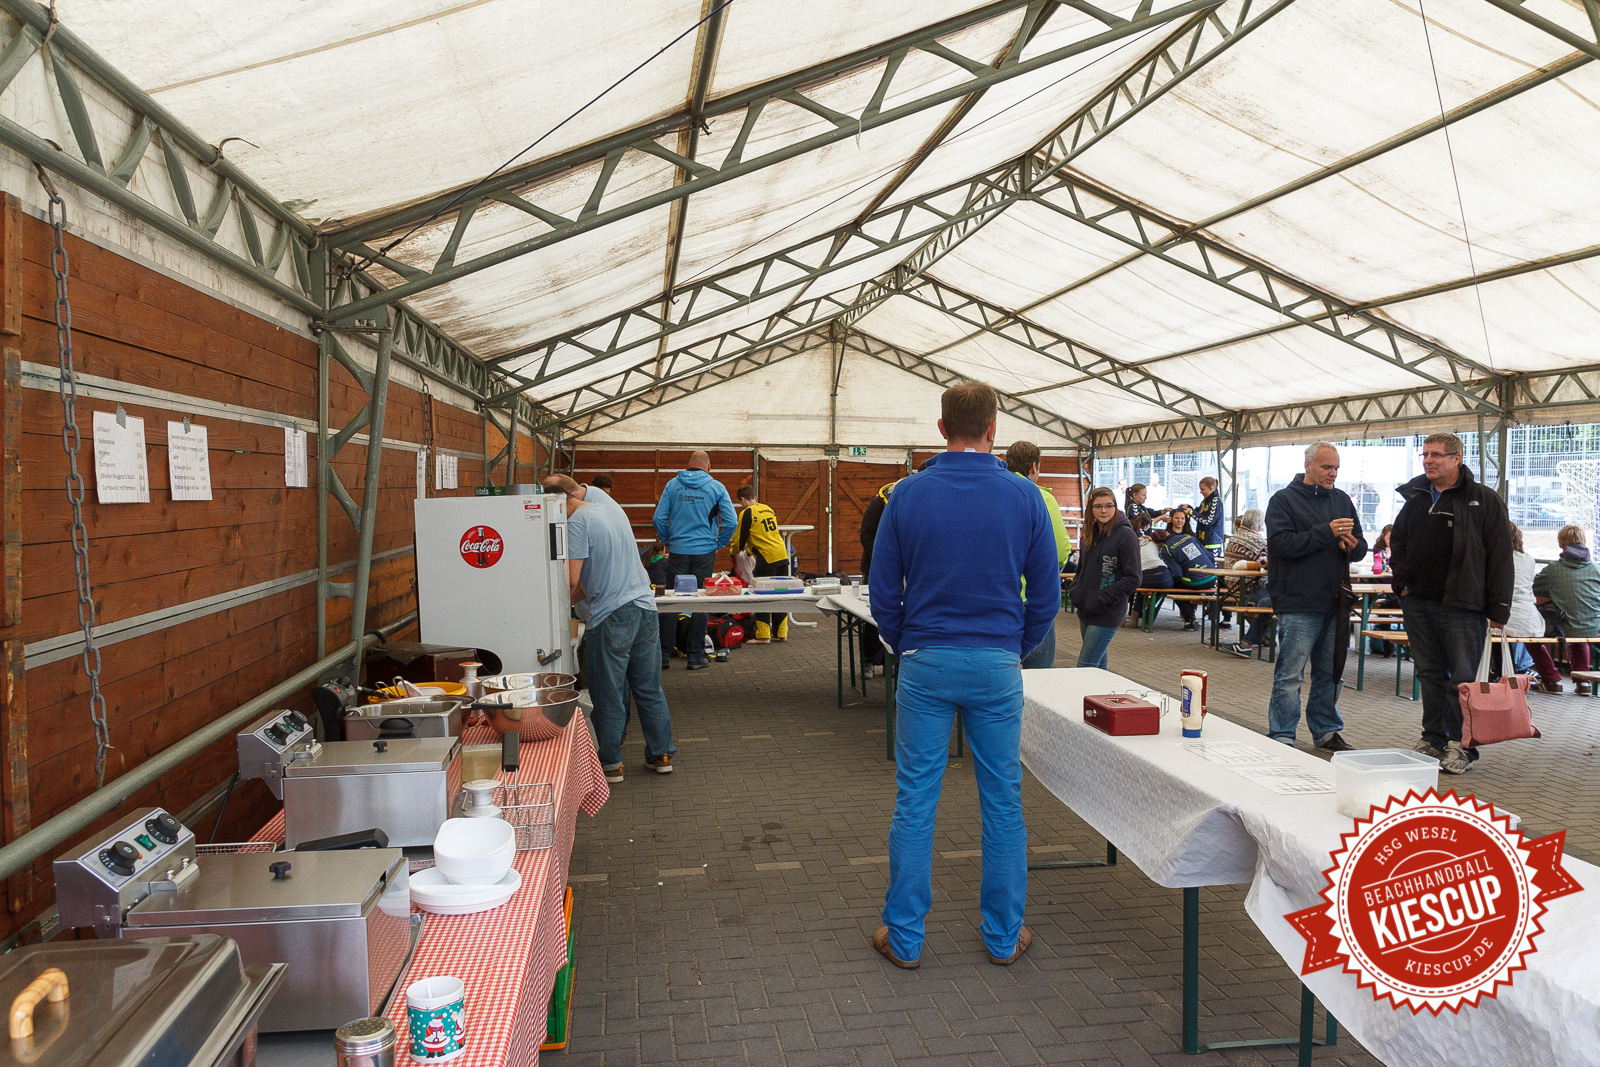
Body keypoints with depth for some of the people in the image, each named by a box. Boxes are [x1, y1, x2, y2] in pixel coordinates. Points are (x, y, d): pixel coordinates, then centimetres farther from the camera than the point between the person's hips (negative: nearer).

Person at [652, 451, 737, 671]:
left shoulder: (672, 485, 3)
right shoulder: (716, 487, 0)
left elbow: (658, 519, -1)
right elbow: (730, 521, -5)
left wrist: (668, 541, 12)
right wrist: (719, 544, 8)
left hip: (677, 552, 1)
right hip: (704, 552, -1)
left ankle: (662, 653, 11)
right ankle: (696, 656, 8)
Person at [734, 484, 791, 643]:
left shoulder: (747, 513, -6)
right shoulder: (768, 509, 16)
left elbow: (739, 539, -1)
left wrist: (734, 551, 20)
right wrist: (750, 549, 35)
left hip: (767, 559, -7)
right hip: (783, 556, 7)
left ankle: (763, 636, 3)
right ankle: (782, 633, 19)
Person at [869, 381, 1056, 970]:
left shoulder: (908, 495, -5)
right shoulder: (1024, 496, -3)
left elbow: (883, 591, 0)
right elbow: (1045, 595, 2)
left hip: (925, 662, 0)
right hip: (998, 665, 1)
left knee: (914, 800, 8)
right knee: (1003, 802, 12)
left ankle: (904, 936, 17)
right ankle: (1004, 935, 24)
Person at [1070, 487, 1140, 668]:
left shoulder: (1125, 535, -11)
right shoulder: (1090, 533, 11)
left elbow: (1133, 579, -14)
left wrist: (1102, 599, -17)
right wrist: (1076, 592, 5)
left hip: (1107, 614, -7)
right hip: (1085, 611, 7)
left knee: (1086, 666, -10)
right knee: (1098, 664, 16)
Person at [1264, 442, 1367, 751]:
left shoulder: (1342, 500, 16)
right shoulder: (1284, 500, -2)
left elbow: (1361, 547, 17)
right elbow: (1279, 543, -16)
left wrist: (1352, 545, -6)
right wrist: (1326, 532, -19)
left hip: (1335, 603, 6)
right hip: (1298, 604, -6)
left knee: (1331, 673, 13)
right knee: (1289, 674, -3)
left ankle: (1326, 731, 25)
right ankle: (1282, 737, 5)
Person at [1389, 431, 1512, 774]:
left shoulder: (1485, 500, -2)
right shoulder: (1415, 498, 12)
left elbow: (1500, 558, -4)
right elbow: (1397, 543, 24)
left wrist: (1498, 610, -8)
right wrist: (1401, 582, 10)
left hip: (1461, 605, -5)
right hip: (1417, 603, 5)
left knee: (1462, 678, -1)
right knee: (1430, 674, 12)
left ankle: (1461, 746, 8)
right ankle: (1433, 739, 20)